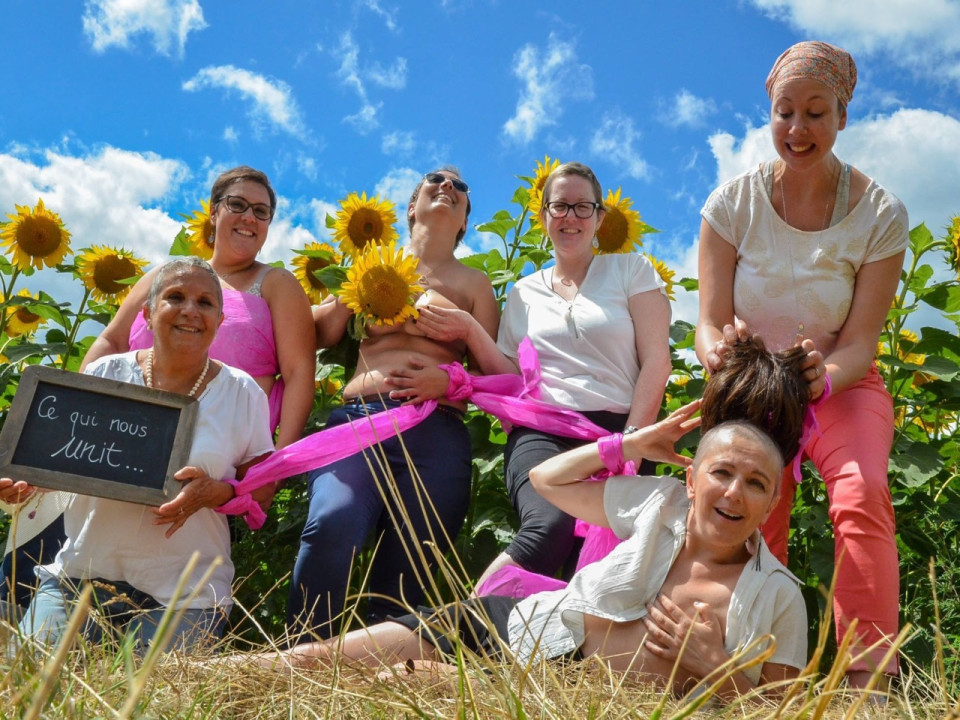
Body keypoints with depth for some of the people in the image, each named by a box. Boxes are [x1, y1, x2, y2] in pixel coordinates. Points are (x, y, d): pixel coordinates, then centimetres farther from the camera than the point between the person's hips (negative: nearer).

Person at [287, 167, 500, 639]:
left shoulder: (475, 285, 22)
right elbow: (322, 335, 19)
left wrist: (447, 380, -3)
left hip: (437, 432, 1)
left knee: (408, 572, -9)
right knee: (333, 524, -29)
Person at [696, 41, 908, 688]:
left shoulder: (880, 214, -10)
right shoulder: (734, 202, -8)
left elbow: (860, 343, -13)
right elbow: (711, 323, -10)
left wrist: (823, 376, -36)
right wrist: (720, 351, -35)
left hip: (842, 387, -1)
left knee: (863, 494, -29)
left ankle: (870, 677, -24)